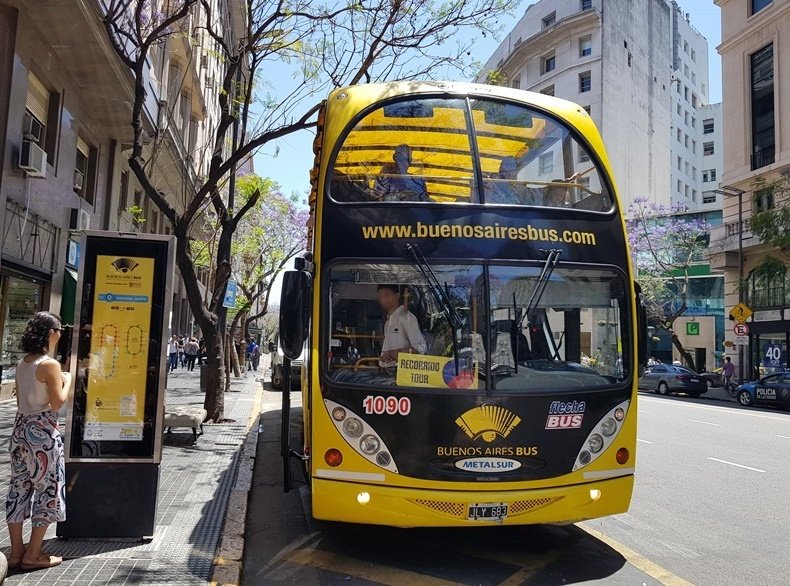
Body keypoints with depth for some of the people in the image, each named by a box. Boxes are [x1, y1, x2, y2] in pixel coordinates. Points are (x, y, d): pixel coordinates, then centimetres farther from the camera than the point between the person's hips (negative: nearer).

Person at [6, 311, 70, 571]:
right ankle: (32, 555, 10)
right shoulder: (50, 365, -17)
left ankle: (16, 551, 22)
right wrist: (66, 381, -2)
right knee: (47, 489, 3)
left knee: (19, 487, 12)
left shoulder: (21, 364, 8)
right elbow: (57, 403, -17)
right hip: (42, 432, -8)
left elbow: (20, 399, 14)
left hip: (21, 428, 8)